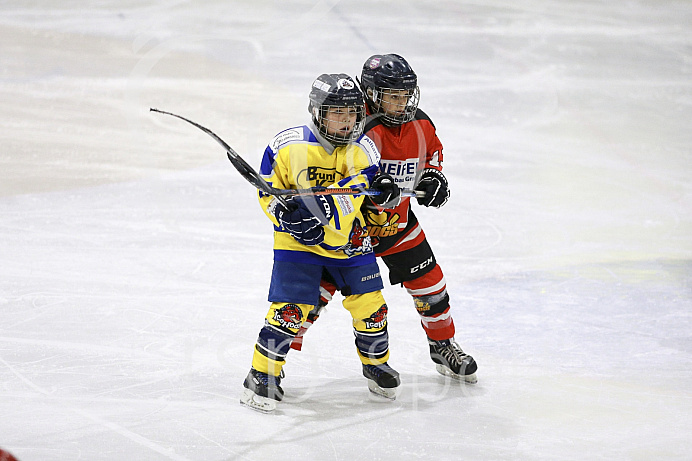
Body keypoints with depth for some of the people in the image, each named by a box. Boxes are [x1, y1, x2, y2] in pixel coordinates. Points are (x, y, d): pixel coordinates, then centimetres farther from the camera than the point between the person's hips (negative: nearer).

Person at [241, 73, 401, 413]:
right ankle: (262, 373, 2)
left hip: (349, 241, 3)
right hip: (298, 243, -3)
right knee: (290, 307, -14)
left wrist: (316, 206, -39)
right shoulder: (288, 145, -15)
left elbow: (350, 198, -22)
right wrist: (287, 216, -25)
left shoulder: (363, 150, -12)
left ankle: (376, 363, 31)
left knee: (369, 305, 3)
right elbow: (269, 192, -6)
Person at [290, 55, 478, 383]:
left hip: (398, 221, 5)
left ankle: (443, 346, 31)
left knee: (428, 283, 9)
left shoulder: (420, 125, -3)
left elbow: (432, 151, 19)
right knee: (321, 284, -11)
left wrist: (433, 176, 0)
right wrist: (374, 186, -43)